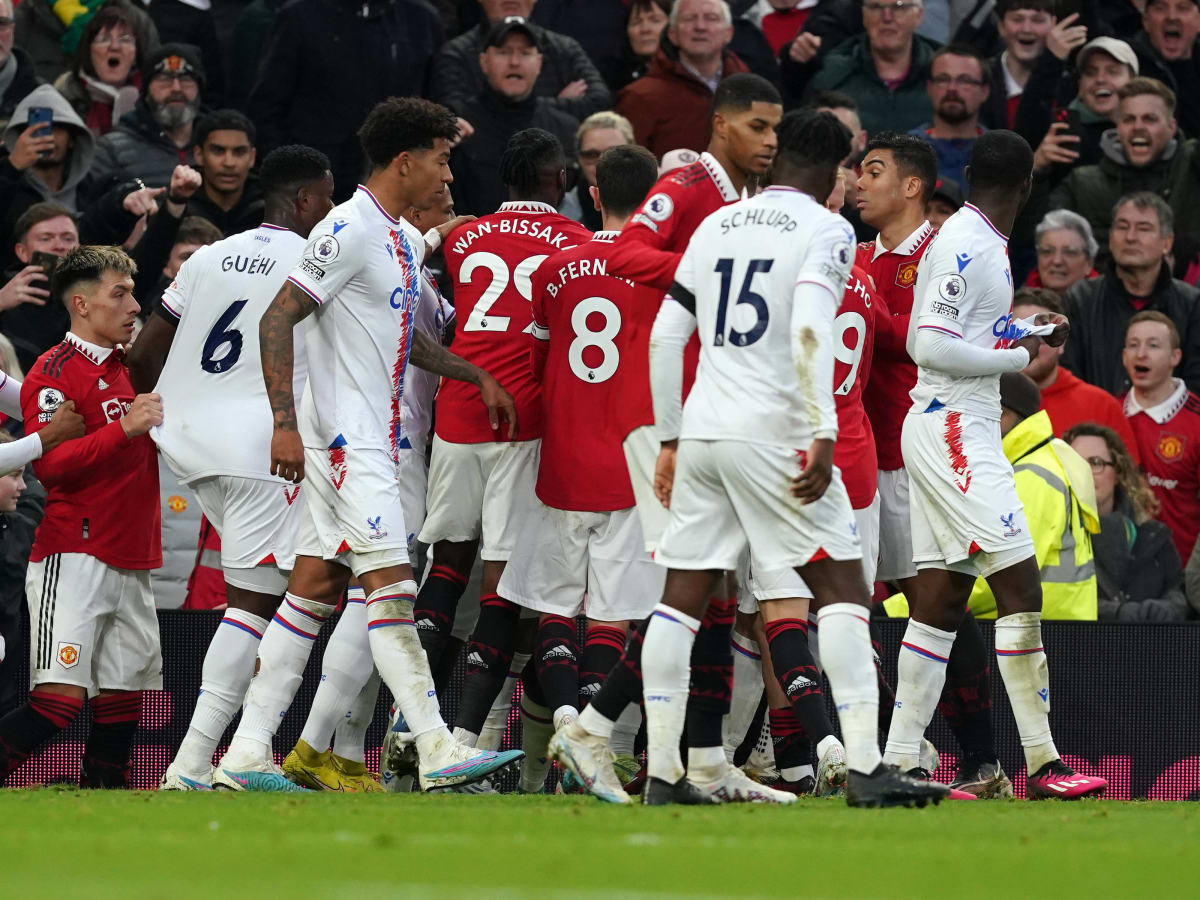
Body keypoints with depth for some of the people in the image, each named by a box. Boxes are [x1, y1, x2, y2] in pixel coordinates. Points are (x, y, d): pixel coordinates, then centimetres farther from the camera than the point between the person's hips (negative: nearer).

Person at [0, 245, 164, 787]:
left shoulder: (127, 368, 18)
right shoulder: (55, 372, -6)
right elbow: (49, 465, -17)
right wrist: (125, 429, -23)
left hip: (130, 562, 8)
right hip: (74, 559, -8)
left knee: (124, 697, 7)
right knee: (62, 697, -17)